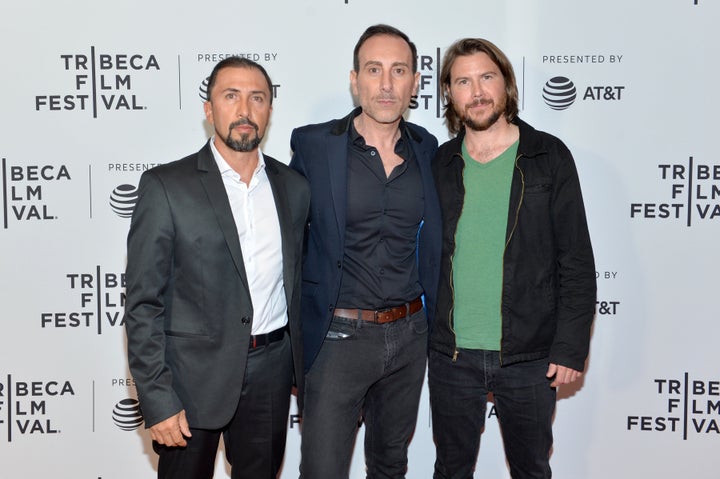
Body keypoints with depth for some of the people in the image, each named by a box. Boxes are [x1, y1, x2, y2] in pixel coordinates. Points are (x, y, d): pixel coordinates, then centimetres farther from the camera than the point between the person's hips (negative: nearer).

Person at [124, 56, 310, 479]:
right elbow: (144, 304, -9)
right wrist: (158, 401, -13)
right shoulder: (166, 186, -8)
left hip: (271, 369, 4)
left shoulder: (294, 187, 5)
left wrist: (305, 374, 11)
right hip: (193, 375, -3)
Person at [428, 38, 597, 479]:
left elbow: (577, 261, -3)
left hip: (530, 358, -1)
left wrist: (571, 346, -8)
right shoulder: (438, 165, 4)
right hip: (450, 355, 2)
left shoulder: (549, 157, -2)